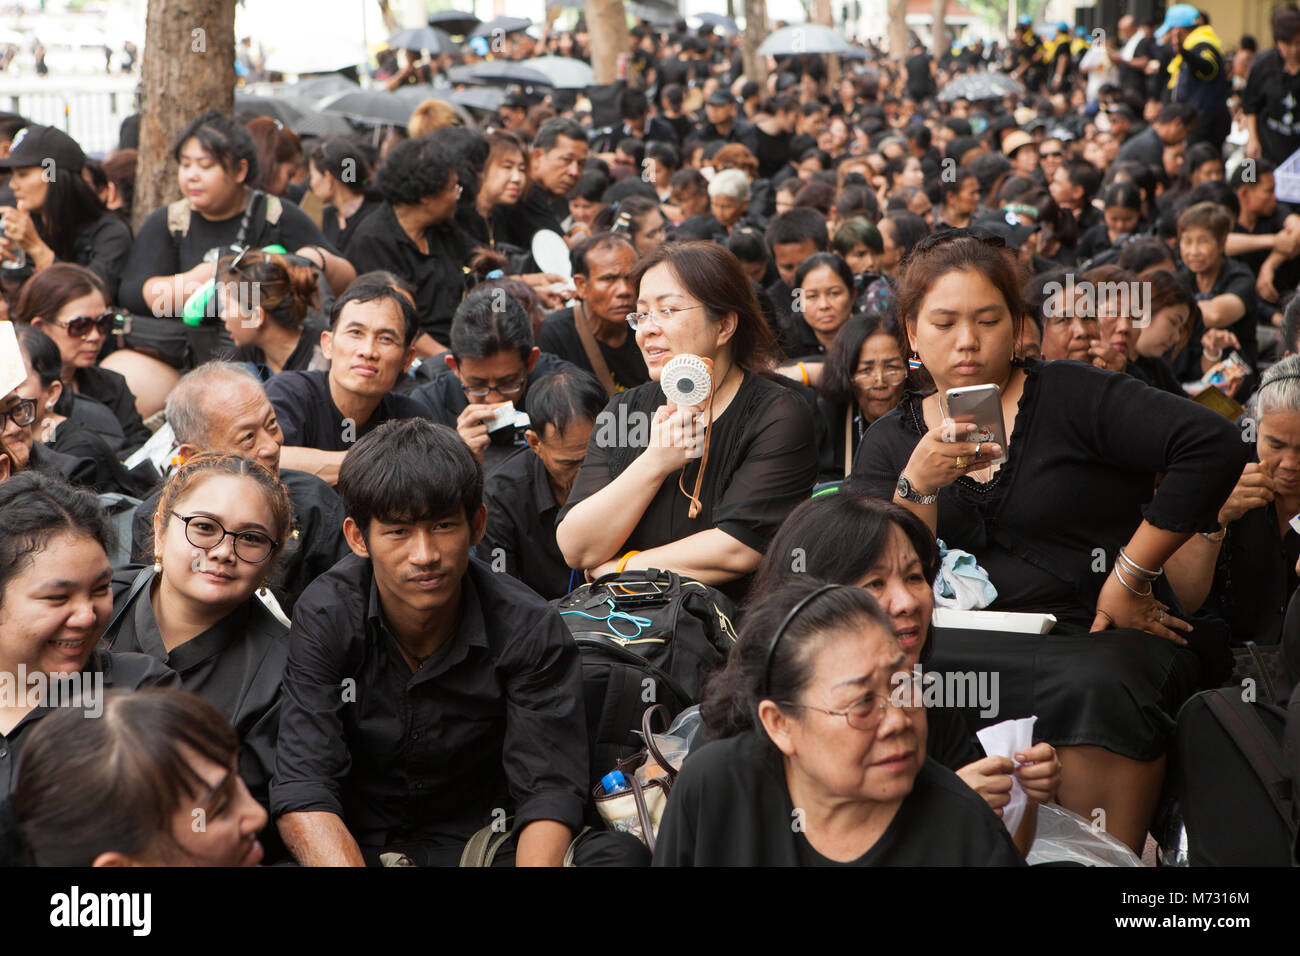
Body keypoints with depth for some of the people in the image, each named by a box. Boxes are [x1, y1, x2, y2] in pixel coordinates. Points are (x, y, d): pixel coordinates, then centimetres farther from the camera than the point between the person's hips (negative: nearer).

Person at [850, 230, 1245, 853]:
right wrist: (917, 486, -17)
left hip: (1102, 637, -2)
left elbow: (1212, 445, -11)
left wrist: (1130, 575, -10)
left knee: (1094, 686, -37)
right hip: (970, 647, 2)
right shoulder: (889, 443, 13)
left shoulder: (1071, 398, 2)